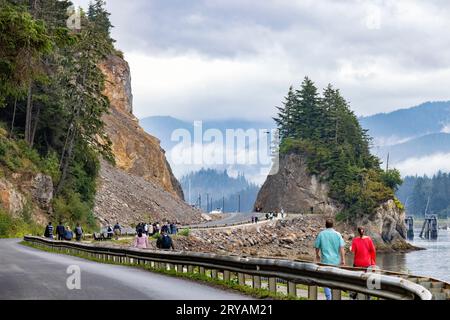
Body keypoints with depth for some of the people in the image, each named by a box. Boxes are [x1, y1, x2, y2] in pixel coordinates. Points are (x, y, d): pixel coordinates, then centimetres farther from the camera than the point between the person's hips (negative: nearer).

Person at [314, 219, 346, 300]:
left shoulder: (321, 234, -3)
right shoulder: (337, 234, -2)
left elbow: (317, 247, 4)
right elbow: (342, 248, -7)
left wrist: (317, 255, 23)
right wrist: (343, 259, -4)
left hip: (325, 260, -2)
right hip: (336, 260, 2)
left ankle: (329, 297, -6)